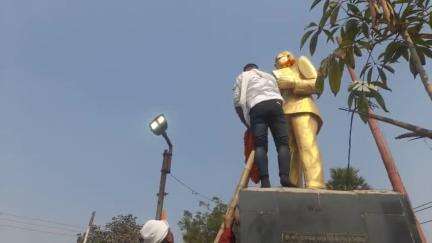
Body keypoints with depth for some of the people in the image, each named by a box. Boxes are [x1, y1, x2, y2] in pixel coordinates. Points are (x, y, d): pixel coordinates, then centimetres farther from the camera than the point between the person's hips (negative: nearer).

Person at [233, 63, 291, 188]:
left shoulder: (242, 77, 29)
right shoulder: (269, 76, 38)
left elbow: (237, 102, 16)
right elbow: (278, 94, 20)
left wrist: (247, 124, 19)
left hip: (256, 107, -1)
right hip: (275, 104, 2)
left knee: (260, 145, -5)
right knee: (282, 142, -3)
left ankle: (265, 180, -19)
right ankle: (284, 176, -21)